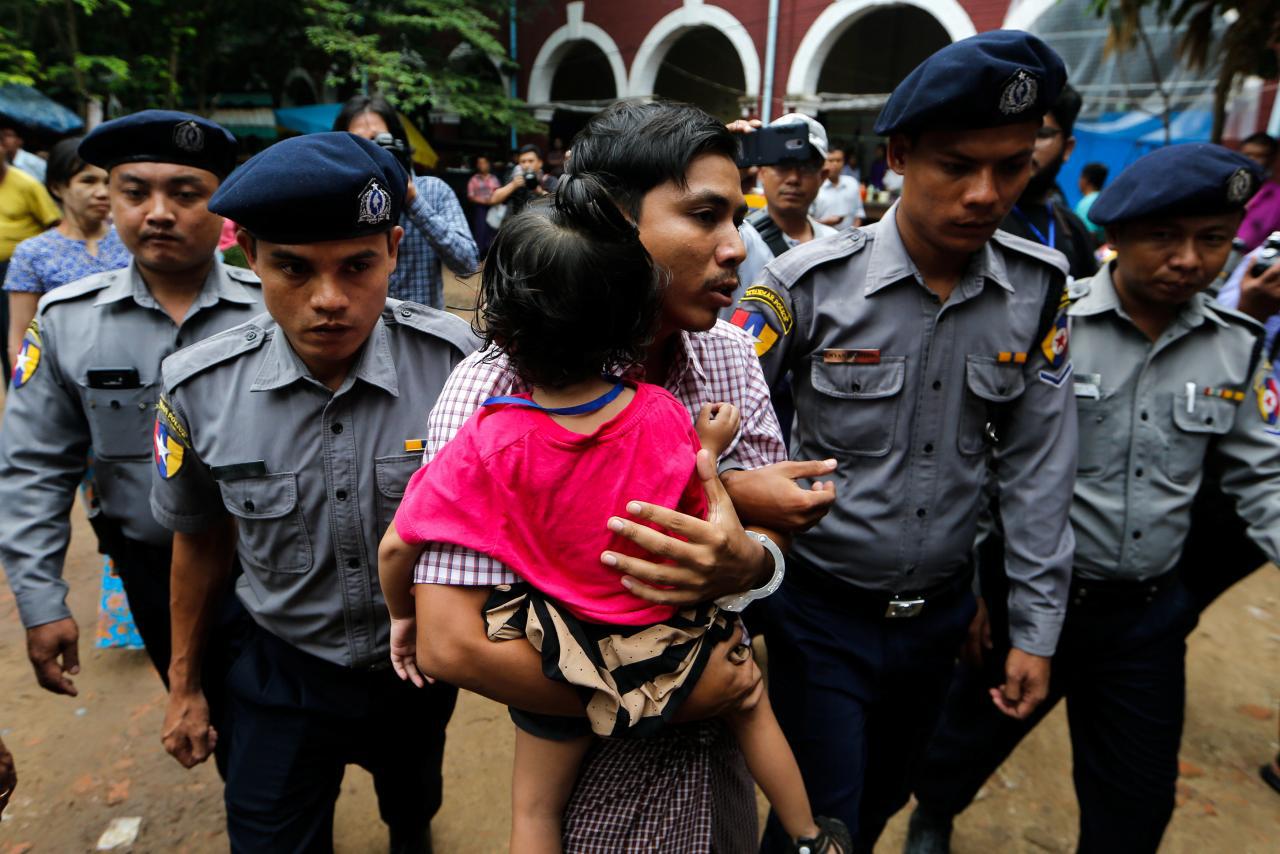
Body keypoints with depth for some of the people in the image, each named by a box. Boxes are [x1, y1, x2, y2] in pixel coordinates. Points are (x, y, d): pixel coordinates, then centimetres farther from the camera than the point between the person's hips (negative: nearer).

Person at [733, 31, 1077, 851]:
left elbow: (1038, 466, 0)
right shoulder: (813, 280, -18)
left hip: (941, 613, 4)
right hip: (822, 612, -4)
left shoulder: (1040, 289, -5)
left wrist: (1036, 628, 3)